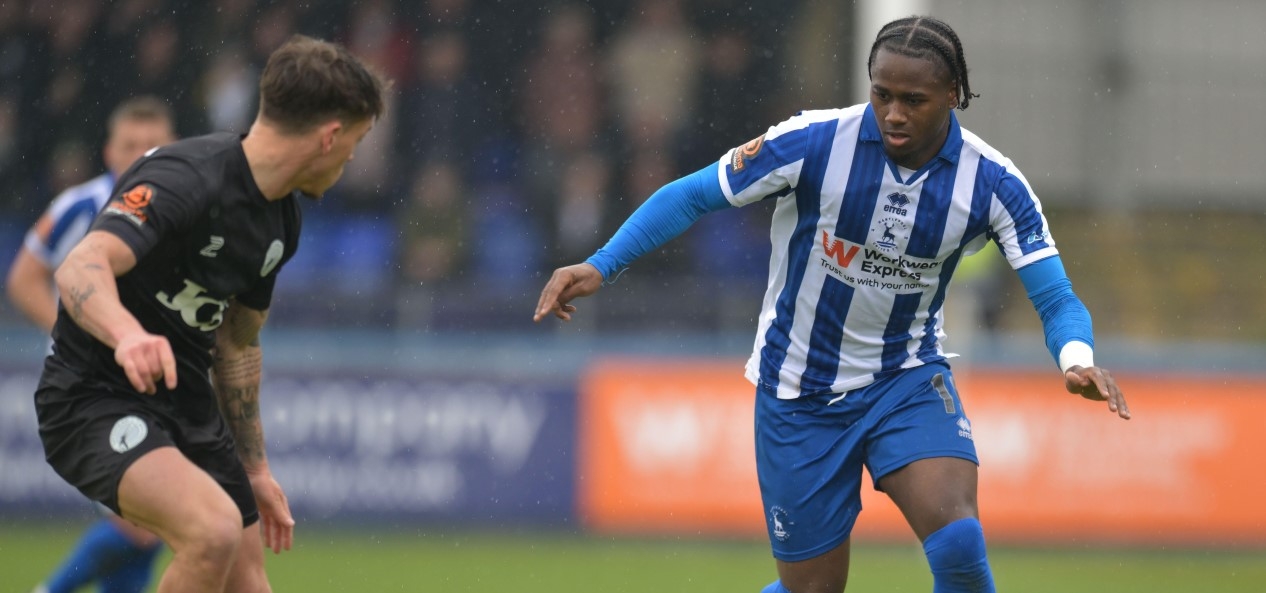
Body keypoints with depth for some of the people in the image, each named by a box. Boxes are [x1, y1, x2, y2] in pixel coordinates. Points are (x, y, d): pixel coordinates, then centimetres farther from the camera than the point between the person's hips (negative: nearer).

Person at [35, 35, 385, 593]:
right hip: (97, 399, -9)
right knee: (215, 529, -32)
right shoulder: (187, 179, -23)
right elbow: (81, 268, -39)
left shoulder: (281, 219, 8)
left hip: (190, 410, 9)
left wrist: (255, 469, 25)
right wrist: (129, 335, -59)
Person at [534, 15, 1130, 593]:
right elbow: (690, 196, -10)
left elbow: (1056, 299, -15)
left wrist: (1078, 359, -38)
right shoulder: (812, 142, -20)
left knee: (958, 543, -25)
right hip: (798, 393, -1)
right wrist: (599, 266, -20)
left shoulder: (992, 182, -15)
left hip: (908, 379, 1)